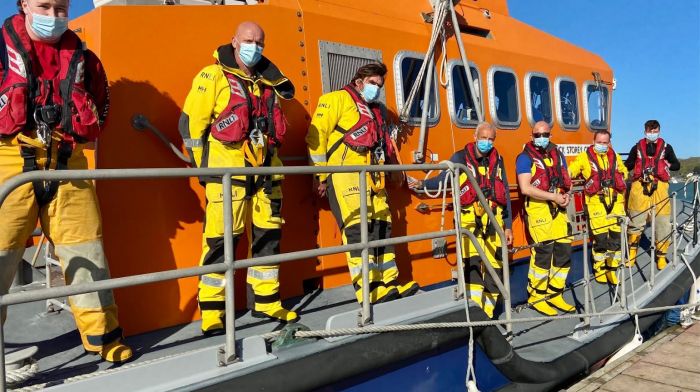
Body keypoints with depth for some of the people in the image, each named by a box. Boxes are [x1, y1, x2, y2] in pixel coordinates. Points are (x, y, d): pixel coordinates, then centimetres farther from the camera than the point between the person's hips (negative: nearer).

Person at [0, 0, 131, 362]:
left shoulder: (82, 57, 14)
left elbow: (100, 109, 22)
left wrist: (81, 125, 7)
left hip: (68, 167, 3)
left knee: (86, 251, 5)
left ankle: (102, 335, 18)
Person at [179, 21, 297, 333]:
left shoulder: (267, 81, 19)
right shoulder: (213, 76, 0)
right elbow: (191, 122, -3)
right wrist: (202, 165, -4)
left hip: (265, 170, 6)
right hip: (228, 170, -6)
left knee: (268, 236, 9)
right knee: (221, 240, -6)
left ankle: (266, 301, 21)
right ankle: (212, 310, 4)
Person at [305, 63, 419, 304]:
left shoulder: (377, 110, 29)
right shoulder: (338, 99, 4)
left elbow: (385, 145, 29)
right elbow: (317, 135, -6)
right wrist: (321, 175, -10)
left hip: (372, 177, 8)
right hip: (345, 174, -8)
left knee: (381, 228, 4)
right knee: (357, 229, -15)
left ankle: (389, 284, 8)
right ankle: (368, 290, -17)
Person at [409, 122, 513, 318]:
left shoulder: (497, 161, 15)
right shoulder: (461, 158, 3)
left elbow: (505, 195, 16)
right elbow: (443, 179, -8)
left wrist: (508, 226, 13)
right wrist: (423, 184, -28)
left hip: (494, 221, 4)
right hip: (470, 220, -4)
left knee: (494, 267, 5)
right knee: (472, 264, -17)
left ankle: (488, 312, 18)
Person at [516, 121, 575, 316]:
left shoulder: (557, 154, 15)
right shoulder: (525, 157, -5)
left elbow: (566, 180, 20)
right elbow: (525, 188, -15)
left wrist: (566, 195, -3)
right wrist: (553, 196, -17)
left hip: (558, 209, 7)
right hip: (538, 208, -7)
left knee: (564, 251, 6)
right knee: (543, 252, -9)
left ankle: (554, 295, 19)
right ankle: (537, 297, 5)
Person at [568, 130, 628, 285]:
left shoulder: (616, 157, 16)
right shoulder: (584, 157, 1)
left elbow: (624, 173, 30)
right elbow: (569, 172, 1)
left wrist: (620, 185, 16)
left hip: (616, 202, 4)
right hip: (596, 203, -4)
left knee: (616, 237, 5)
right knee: (600, 238, -5)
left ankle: (612, 269, 20)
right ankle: (599, 270, 14)